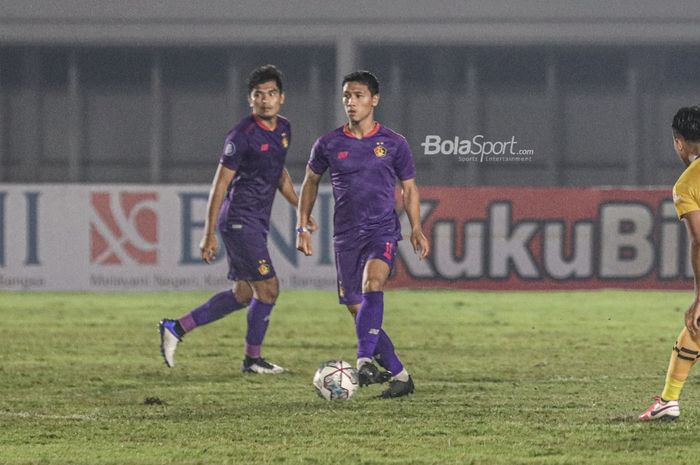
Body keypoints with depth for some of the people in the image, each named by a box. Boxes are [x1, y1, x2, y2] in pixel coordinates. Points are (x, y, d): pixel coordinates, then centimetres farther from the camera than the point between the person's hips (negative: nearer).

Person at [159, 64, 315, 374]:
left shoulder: (283, 129, 9)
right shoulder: (242, 135, -16)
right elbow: (220, 183, -14)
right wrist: (209, 234, -16)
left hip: (257, 221, 9)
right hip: (239, 218, -9)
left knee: (243, 294, 12)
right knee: (268, 288, -7)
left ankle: (176, 328, 19)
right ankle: (252, 359, 7)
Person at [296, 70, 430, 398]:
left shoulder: (394, 143, 2)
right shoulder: (329, 144, 5)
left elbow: (409, 188, 11)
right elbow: (311, 182, 18)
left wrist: (416, 229, -1)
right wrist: (302, 227, 12)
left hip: (383, 230, -3)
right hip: (346, 235, 3)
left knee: (372, 283, -31)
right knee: (357, 310, 1)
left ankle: (365, 360, -39)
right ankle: (399, 375, 13)